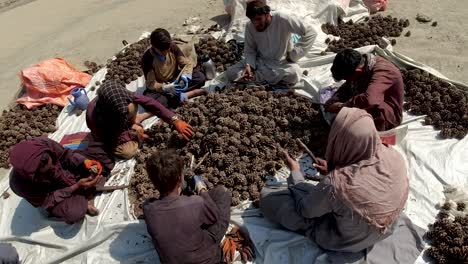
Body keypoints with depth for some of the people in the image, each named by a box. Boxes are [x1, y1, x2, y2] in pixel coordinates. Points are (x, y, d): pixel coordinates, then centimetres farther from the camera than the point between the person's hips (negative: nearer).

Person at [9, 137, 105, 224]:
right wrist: (76, 187, -30)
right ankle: (84, 200, 4)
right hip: (53, 196, -4)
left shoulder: (44, 143, -31)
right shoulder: (19, 183, -34)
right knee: (74, 212, -29)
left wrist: (85, 161, -30)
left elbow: (66, 155, -11)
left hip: (69, 174, 4)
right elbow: (48, 201, -21)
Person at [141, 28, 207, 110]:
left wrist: (184, 77, -28)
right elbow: (151, 84, -21)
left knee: (200, 77, -17)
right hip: (160, 86, -3)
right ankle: (190, 93, -30)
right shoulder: (147, 58, -23)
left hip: (175, 79, 3)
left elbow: (188, 63, -8)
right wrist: (166, 88, -39)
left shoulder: (173, 47, -15)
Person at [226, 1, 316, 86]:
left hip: (281, 63, -4)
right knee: (231, 73, -19)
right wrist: (249, 65, -20)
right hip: (259, 61, 4)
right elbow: (249, 50, 1)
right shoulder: (249, 26, -11)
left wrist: (293, 55, -17)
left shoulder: (282, 20, -22)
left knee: (294, 74, -38)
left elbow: (310, 33, -18)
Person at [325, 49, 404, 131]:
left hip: (388, 117, -8)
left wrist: (342, 106, -37)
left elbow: (369, 100, -48)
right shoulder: (362, 63, -8)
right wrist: (333, 101, -15)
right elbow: (347, 87, 3)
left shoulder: (382, 71, -31)